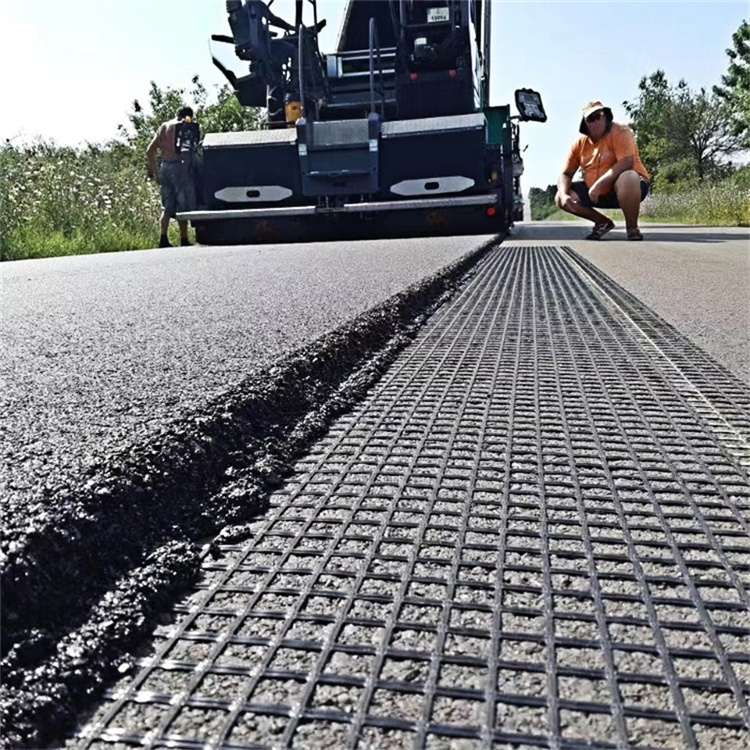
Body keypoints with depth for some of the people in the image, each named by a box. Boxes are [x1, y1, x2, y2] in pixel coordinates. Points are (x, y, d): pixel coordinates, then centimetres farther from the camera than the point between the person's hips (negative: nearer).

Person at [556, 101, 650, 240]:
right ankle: (603, 222, 10)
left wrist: (599, 184, -35)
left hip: (629, 188, -6)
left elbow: (626, 163, -29)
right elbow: (566, 174, 2)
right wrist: (564, 195, -19)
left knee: (626, 178, -41)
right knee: (560, 198, -5)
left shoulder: (620, 132, -15)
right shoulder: (580, 144, 1)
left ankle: (632, 228, -18)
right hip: (600, 194, 6)